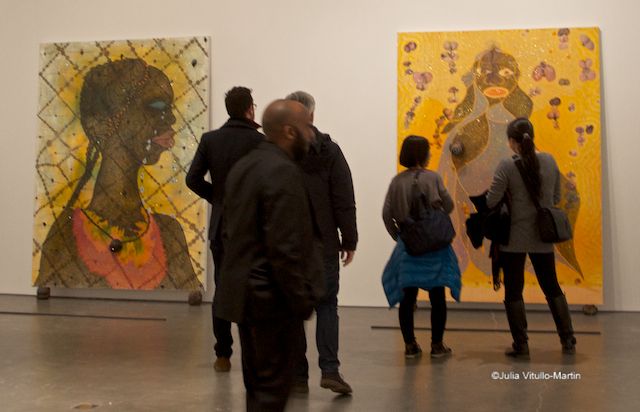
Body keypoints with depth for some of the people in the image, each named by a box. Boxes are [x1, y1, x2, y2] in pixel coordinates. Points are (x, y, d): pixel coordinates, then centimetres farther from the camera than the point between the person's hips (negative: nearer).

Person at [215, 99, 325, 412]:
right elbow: (285, 248, -23)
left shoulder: (242, 167, 10)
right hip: (274, 298, -9)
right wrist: (302, 300, -15)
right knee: (273, 387, 2)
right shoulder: (284, 172, -19)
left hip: (243, 291, 9)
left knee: (257, 384, 18)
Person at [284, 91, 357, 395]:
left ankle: (298, 375, 11)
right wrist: (349, 240, 2)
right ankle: (329, 369, -2)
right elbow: (344, 201, -4)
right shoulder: (329, 150, -2)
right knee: (326, 304, 11)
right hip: (323, 244, 0)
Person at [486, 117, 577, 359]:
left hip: (514, 238, -4)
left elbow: (491, 201, -15)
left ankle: (521, 345, 10)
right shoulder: (549, 161, 0)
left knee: (513, 292, 6)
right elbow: (556, 198, 7)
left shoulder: (507, 166, -14)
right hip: (542, 238, 4)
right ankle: (568, 341, 20)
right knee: (552, 288, 17)